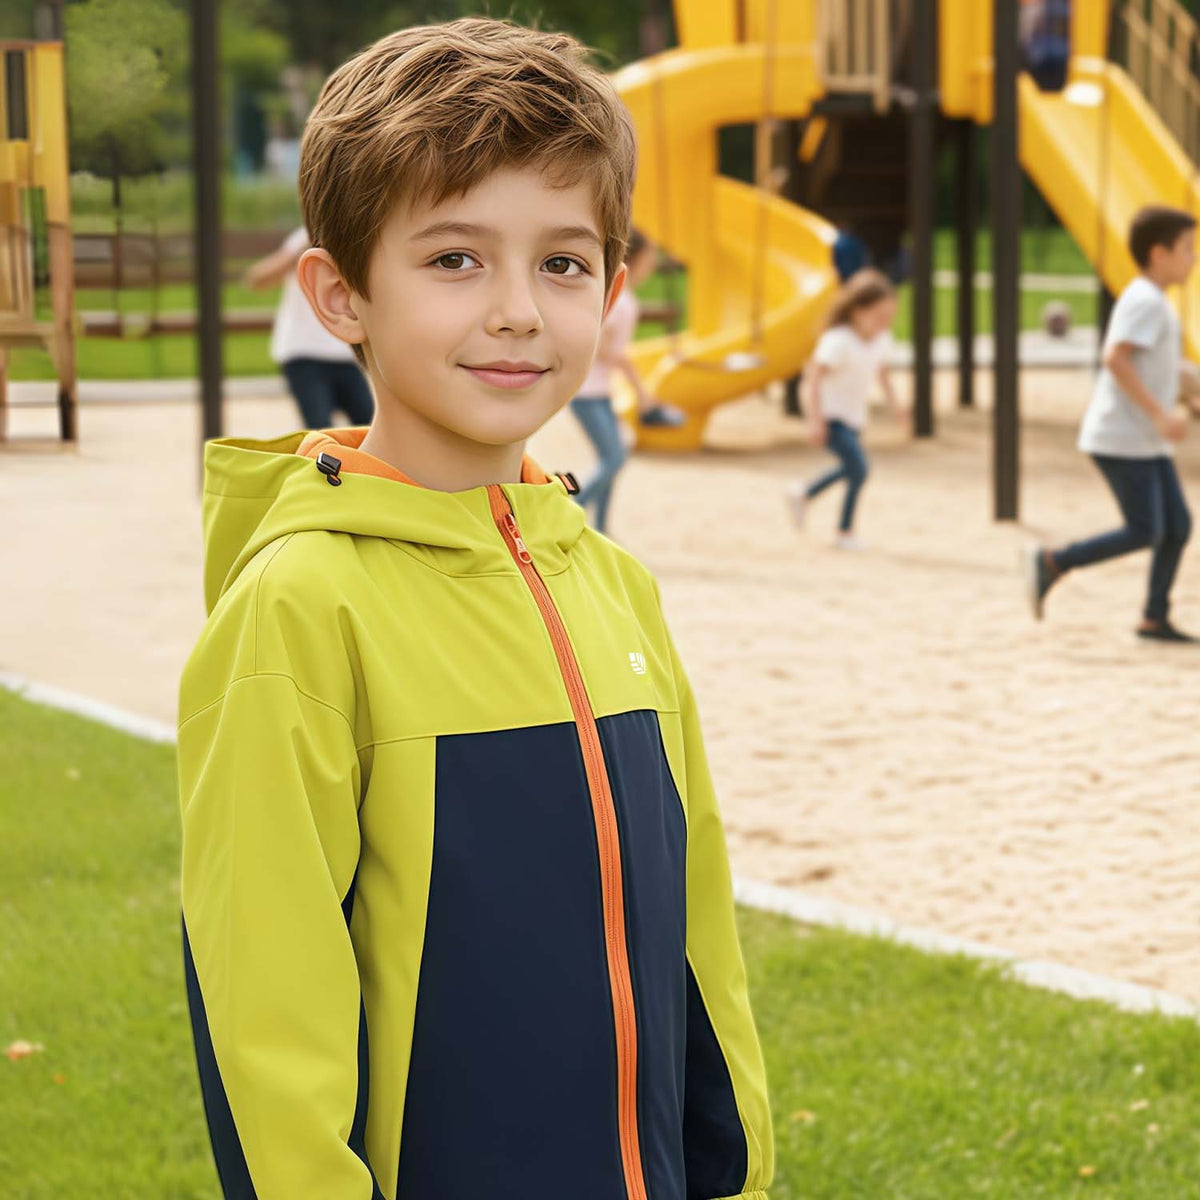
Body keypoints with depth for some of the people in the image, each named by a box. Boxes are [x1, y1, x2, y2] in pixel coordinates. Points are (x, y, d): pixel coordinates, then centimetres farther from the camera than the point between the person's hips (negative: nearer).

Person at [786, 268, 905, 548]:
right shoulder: (838, 341, -25)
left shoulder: (881, 340, -1)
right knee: (859, 470, -18)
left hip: (855, 417, 9)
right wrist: (817, 421, -26)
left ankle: (803, 494, 46)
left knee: (849, 469, 23)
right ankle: (845, 532, -3)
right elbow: (815, 377, -23)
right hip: (832, 416, -9)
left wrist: (892, 400, 8)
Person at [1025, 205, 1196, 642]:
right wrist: (1160, 414, -27)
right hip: (1123, 440, -10)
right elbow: (1115, 358, -26)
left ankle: (1155, 618, 12)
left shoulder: (1153, 302, 17)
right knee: (1144, 533, -10)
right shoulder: (1145, 302, -15)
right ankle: (1052, 562, 0)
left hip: (1148, 441, 10)